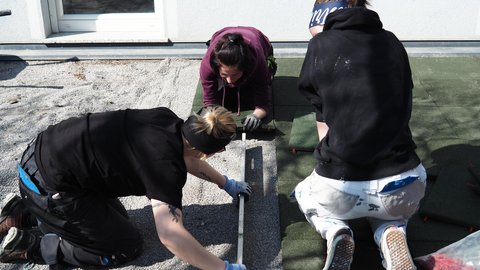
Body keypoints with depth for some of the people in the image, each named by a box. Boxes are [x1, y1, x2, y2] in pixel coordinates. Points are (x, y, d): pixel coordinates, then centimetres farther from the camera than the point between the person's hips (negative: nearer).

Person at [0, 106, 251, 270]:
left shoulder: (169, 122, -1)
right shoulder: (165, 165, -26)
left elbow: (187, 156, 20)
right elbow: (171, 236, -33)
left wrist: (226, 183, 28)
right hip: (48, 185, -8)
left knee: (116, 218, 23)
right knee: (126, 247, 3)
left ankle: (21, 213, 26)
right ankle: (27, 244, 6)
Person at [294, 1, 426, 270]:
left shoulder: (320, 45, 2)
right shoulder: (392, 42, 9)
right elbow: (403, 106, 17)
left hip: (341, 189, -2)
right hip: (406, 185, 2)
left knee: (305, 193, 34)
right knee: (392, 205, 39)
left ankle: (335, 231, 5)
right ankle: (392, 233, 7)